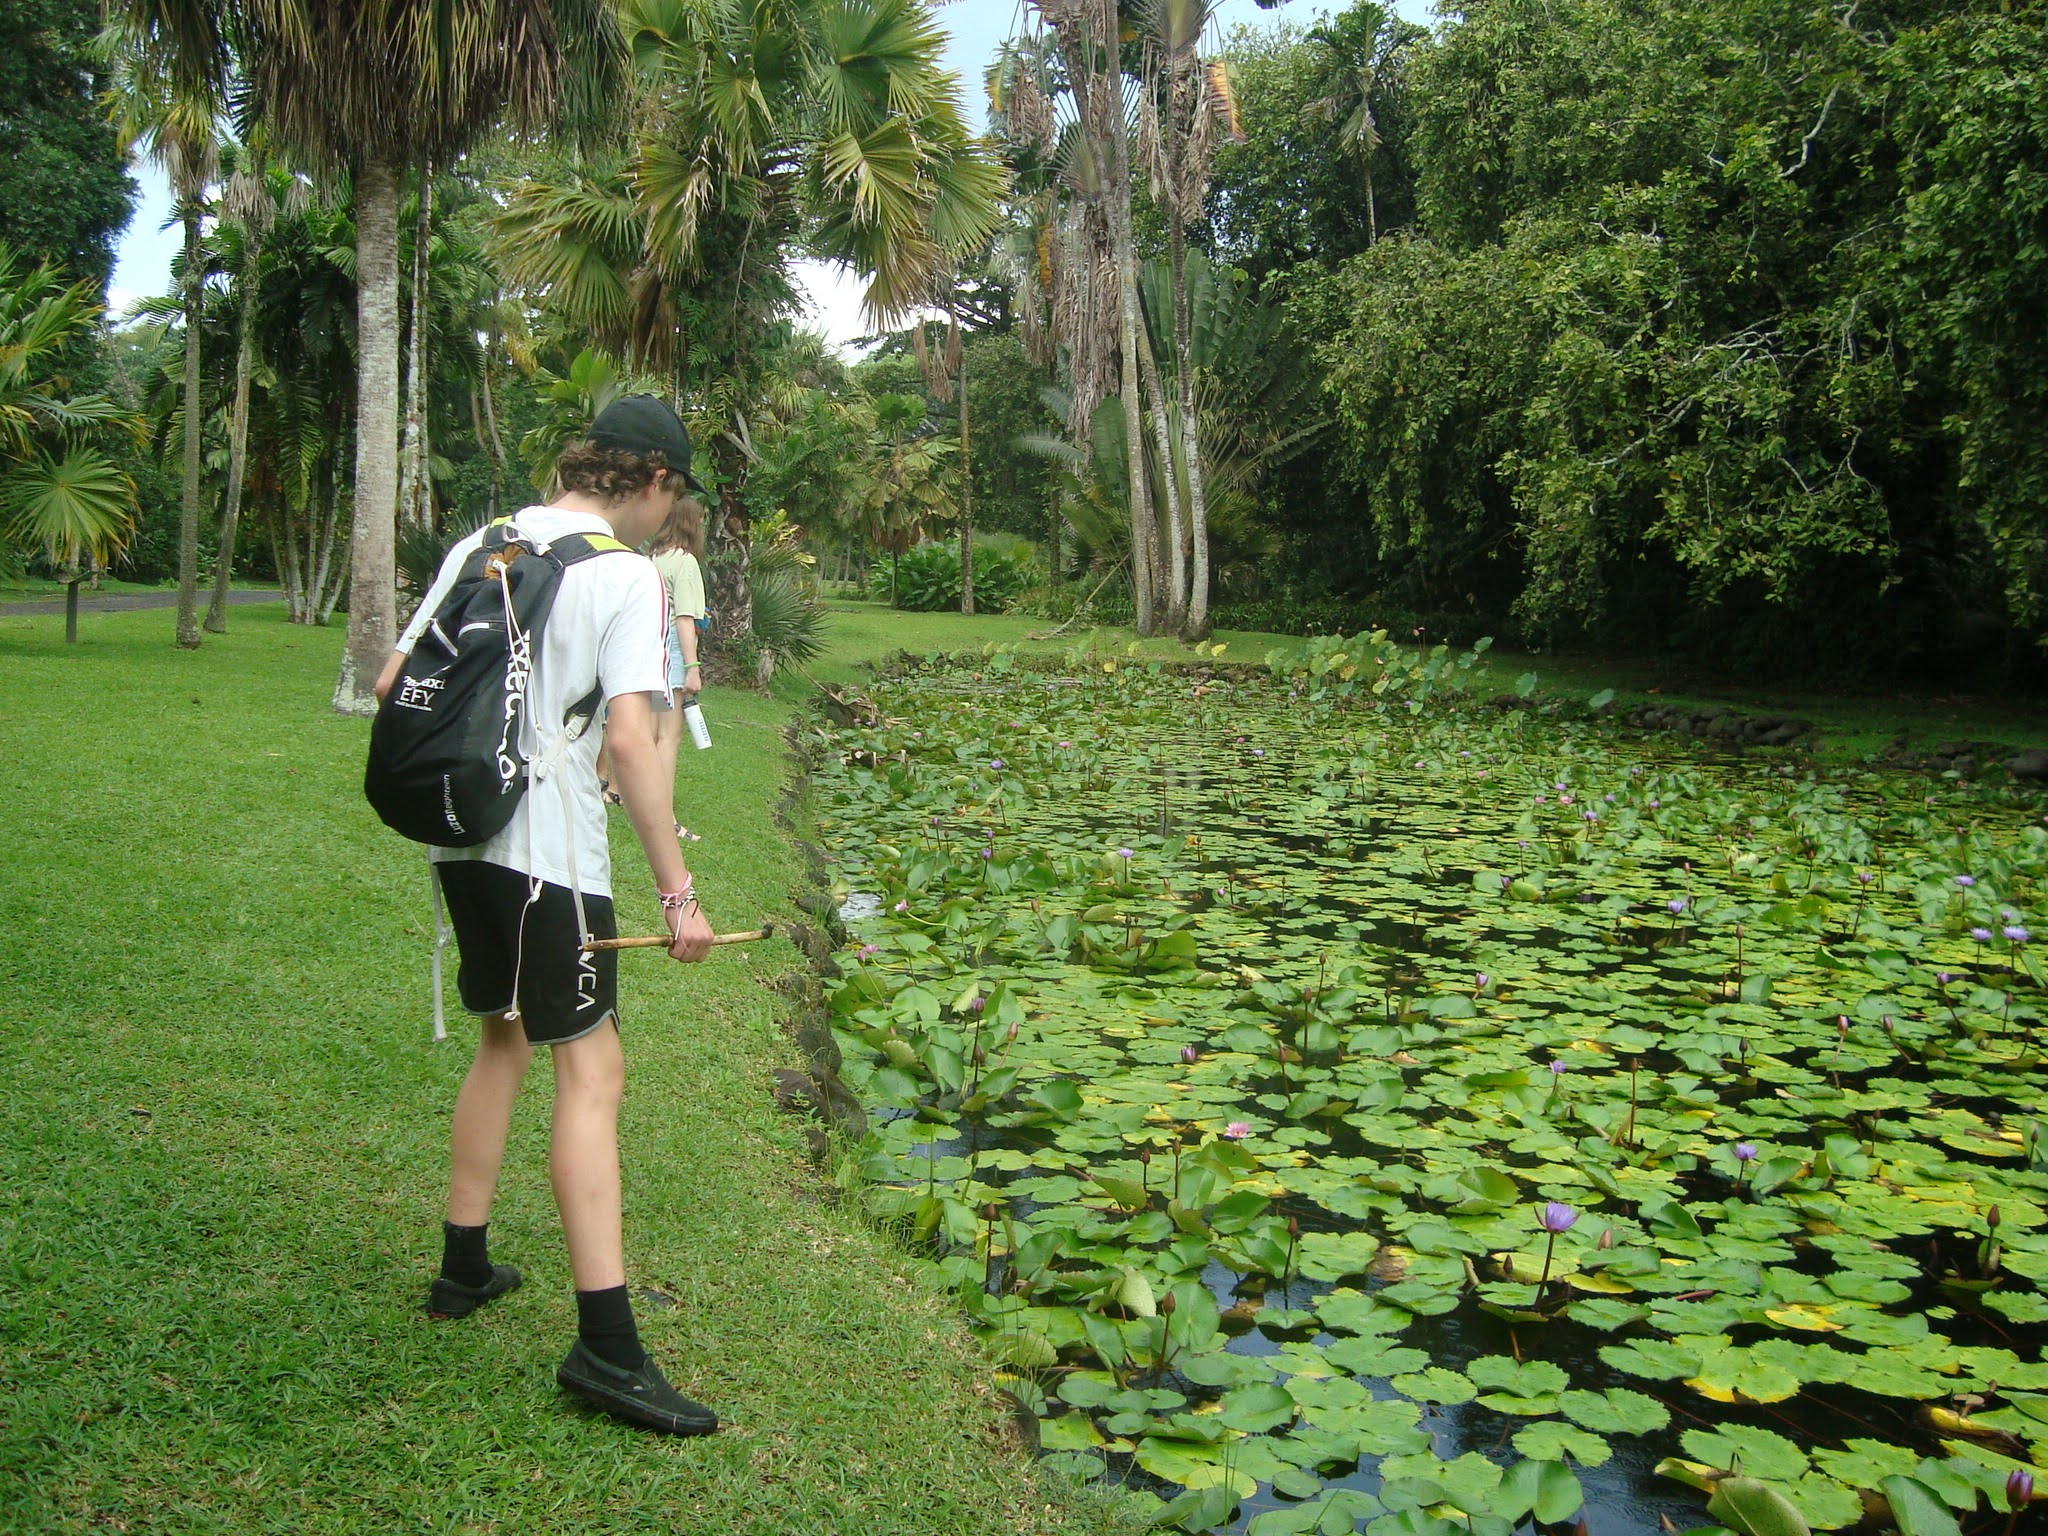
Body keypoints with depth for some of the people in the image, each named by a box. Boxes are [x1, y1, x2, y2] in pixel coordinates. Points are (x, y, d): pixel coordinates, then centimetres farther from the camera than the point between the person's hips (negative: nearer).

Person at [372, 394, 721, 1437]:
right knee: (589, 1069, -6)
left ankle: (464, 1269, 33)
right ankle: (606, 1345, -8)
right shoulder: (626, 576, -10)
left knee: (504, 1037, 22)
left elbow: (391, 686, 10)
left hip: (463, 837, 8)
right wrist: (677, 891, -18)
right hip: (551, 852, -7)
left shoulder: (481, 545, 10)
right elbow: (630, 738, -20)